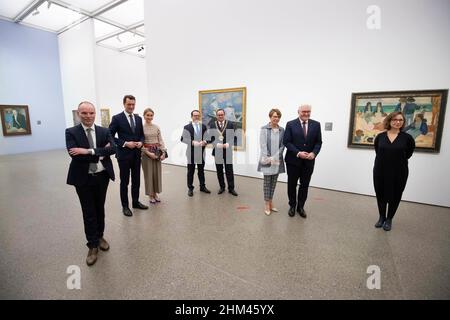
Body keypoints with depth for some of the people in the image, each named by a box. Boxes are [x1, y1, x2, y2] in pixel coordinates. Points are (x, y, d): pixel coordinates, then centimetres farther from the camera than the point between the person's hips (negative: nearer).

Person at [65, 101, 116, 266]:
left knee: (100, 209, 17)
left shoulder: (104, 131, 1)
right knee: (89, 212, 6)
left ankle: (100, 236, 36)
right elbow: (75, 155, -20)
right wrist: (101, 153, -18)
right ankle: (93, 245, 20)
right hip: (83, 179, -2)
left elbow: (113, 149, -16)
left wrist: (89, 151, -25)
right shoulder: (71, 132, -6)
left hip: (102, 176, 3)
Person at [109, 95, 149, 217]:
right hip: (124, 154, -5)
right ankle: (125, 206, 19)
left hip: (136, 154, 5)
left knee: (136, 180, 14)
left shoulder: (139, 118, 9)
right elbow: (110, 136, -9)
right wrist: (125, 143, -18)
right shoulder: (117, 118, -7)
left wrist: (141, 142, -6)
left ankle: (136, 202, 29)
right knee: (124, 182, 6)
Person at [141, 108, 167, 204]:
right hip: (146, 153, -3)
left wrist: (163, 152, -6)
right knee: (149, 173, 4)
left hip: (157, 152, 4)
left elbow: (161, 140, 5)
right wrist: (148, 153, -13)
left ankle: (155, 193, 23)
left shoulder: (157, 127, 5)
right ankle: (150, 195, 18)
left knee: (157, 172, 8)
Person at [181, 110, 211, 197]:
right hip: (191, 152, -3)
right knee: (190, 171, 6)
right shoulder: (187, 127, -2)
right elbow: (183, 139, -8)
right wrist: (192, 142, -21)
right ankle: (190, 188, 17)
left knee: (201, 170, 14)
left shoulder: (204, 126, 9)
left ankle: (202, 186, 27)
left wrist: (204, 142, -15)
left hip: (201, 152, 3)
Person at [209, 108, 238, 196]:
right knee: (219, 170, 10)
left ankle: (231, 188, 12)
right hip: (217, 151, 2)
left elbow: (234, 137, -2)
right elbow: (210, 138, 0)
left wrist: (228, 144, -16)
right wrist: (217, 144, -17)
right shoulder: (213, 125, 5)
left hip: (227, 151, -2)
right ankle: (222, 187, 25)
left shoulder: (230, 124, 1)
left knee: (229, 170, 0)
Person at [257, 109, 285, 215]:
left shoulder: (282, 130, 6)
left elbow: (282, 145, 3)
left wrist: (275, 157, -9)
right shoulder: (264, 129, -4)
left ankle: (270, 202, 24)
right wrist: (268, 158, -15)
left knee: (274, 182, 10)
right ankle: (267, 205, 14)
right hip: (267, 160, -3)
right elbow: (263, 145, -8)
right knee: (267, 182, 4)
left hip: (277, 160, 3)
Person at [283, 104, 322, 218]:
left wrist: (314, 153, -15)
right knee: (292, 184, 10)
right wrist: (298, 153, -19)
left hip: (309, 161, 2)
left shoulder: (316, 124, 4)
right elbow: (286, 141, -9)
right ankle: (292, 206, 29)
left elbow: (318, 142, 3)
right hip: (293, 160, -2)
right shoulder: (290, 124, -4)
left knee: (305, 185, 11)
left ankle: (300, 207, 28)